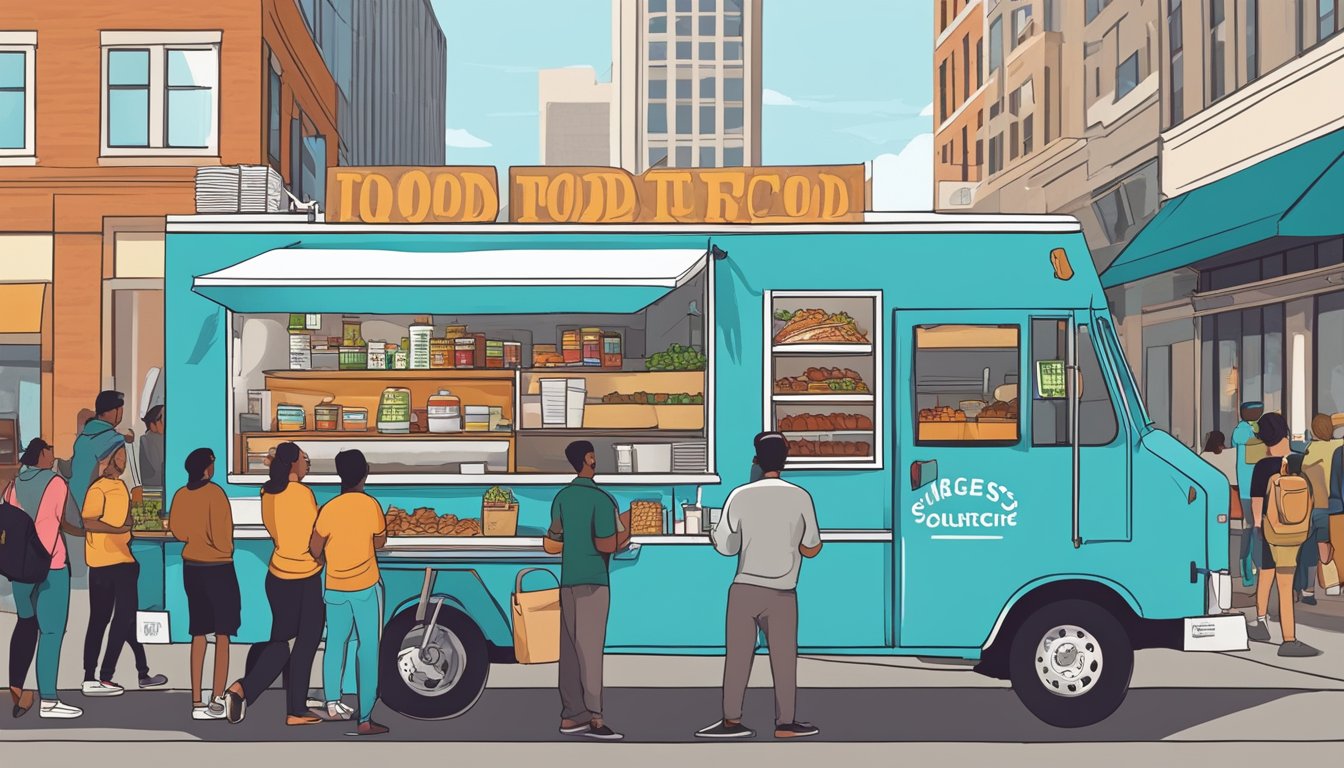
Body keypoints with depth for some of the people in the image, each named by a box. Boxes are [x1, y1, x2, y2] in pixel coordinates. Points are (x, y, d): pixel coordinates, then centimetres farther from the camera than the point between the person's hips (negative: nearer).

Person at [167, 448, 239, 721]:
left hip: (191, 568, 5)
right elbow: (222, 535, -16)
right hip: (218, 568, -5)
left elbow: (177, 530, 8)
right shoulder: (215, 493, -14)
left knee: (199, 634, 11)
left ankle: (197, 702, 12)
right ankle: (217, 700, -1)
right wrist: (225, 549, 5)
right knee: (222, 635, 2)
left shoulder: (180, 495, 1)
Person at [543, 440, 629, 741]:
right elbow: (605, 545, -18)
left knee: (570, 650, 6)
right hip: (592, 581, -7)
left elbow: (554, 541, 14)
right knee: (591, 649, -10)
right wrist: (625, 529, 0)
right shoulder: (601, 499, -11)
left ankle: (571, 716, 7)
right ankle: (595, 716, -12)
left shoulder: (562, 497, 11)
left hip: (568, 580, 7)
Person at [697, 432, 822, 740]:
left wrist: (713, 532, 24)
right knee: (784, 658, 7)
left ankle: (732, 720, 3)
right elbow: (811, 550, 5)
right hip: (782, 593, 0)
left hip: (744, 588, 0)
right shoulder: (800, 497, -1)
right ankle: (785, 723, 12)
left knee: (737, 657, 4)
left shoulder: (740, 496, -1)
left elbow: (726, 547, 4)